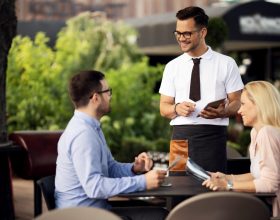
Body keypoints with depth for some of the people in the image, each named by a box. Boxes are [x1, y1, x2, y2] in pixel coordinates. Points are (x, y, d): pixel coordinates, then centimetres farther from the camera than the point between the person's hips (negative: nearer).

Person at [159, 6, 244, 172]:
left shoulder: (226, 63, 3)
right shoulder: (172, 66, 10)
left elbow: (237, 102, 4)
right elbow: (164, 108, 12)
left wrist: (222, 112, -18)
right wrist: (177, 108, -11)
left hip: (213, 135, -2)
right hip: (181, 135, 2)